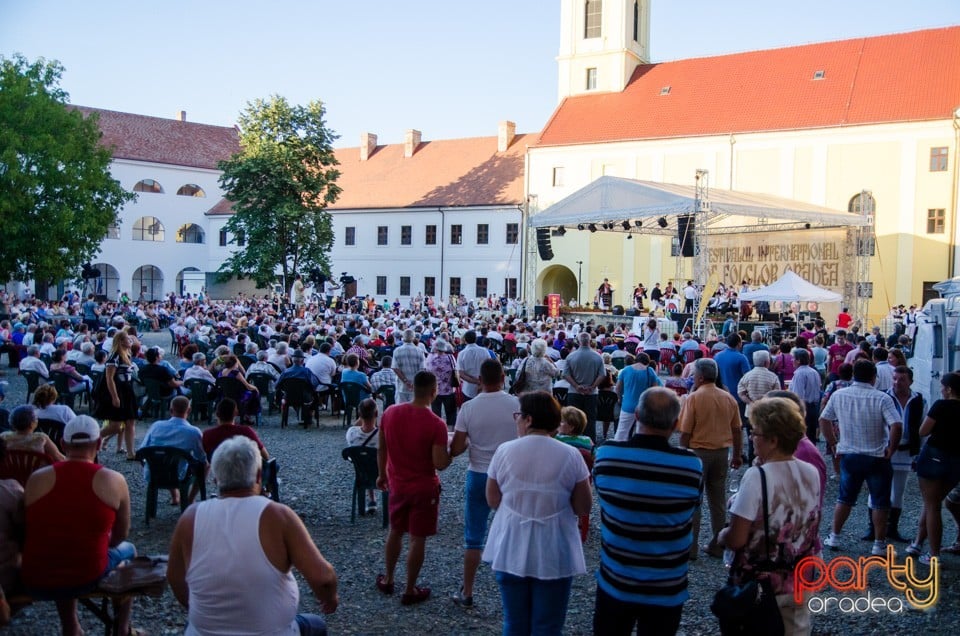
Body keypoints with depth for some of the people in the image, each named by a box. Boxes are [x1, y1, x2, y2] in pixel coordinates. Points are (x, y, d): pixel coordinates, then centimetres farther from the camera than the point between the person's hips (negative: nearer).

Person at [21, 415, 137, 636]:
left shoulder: (36, 479, -4)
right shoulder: (114, 480, -7)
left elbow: (31, 533, 7)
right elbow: (120, 534, 6)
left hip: (35, 580, 2)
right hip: (87, 577, -2)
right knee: (127, 549, 31)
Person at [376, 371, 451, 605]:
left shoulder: (390, 413, -7)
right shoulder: (436, 424, -21)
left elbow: (381, 449, 3)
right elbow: (440, 464, -22)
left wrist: (382, 475, 17)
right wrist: (452, 451, -2)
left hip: (397, 484, 5)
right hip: (424, 488, -5)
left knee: (395, 532, 23)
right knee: (417, 539, 8)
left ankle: (388, 580, 36)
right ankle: (410, 591, 18)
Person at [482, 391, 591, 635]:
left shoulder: (504, 451, -7)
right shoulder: (570, 455, -10)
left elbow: (492, 501, 1)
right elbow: (583, 508, -5)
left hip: (510, 551, 1)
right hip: (555, 555, -1)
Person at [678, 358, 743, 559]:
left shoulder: (694, 398, -13)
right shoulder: (728, 398, 2)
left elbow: (685, 432, -14)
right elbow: (737, 430, 7)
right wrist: (737, 455, 17)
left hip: (698, 452, -5)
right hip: (722, 452, 5)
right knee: (718, 500, 12)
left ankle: (691, 547, 7)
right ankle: (717, 546, 18)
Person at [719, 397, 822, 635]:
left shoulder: (756, 477, -23)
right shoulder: (811, 472, -4)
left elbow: (736, 540, -22)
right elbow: (809, 527, 10)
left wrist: (721, 535, -2)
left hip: (760, 587, -5)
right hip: (800, 584, 5)